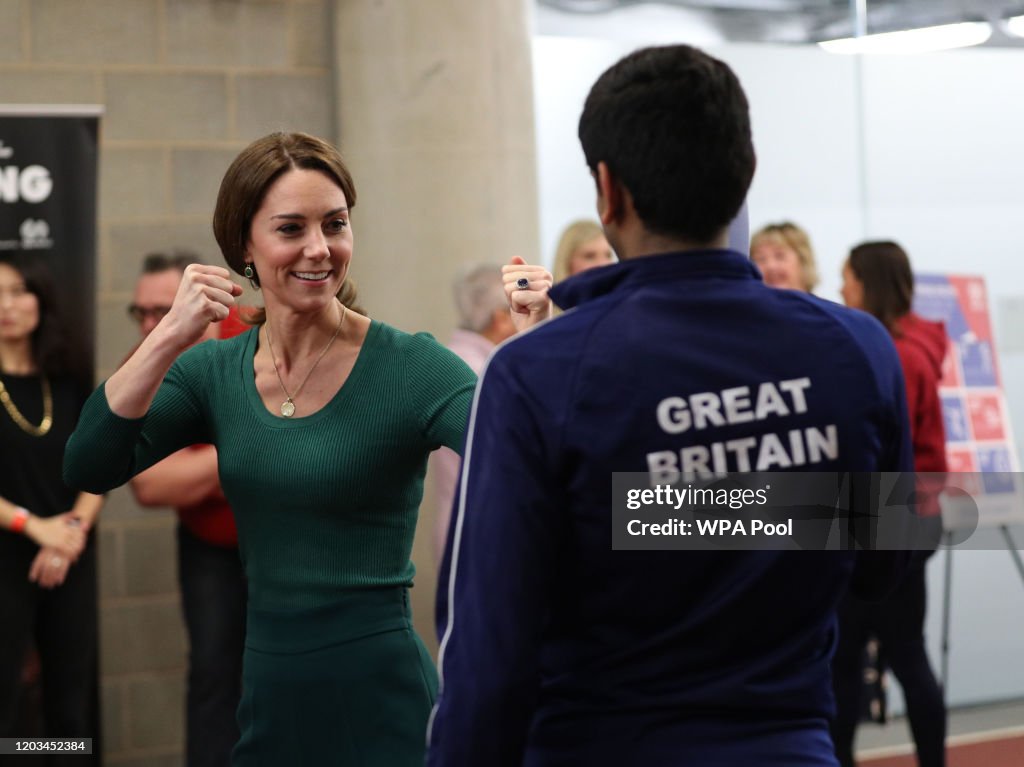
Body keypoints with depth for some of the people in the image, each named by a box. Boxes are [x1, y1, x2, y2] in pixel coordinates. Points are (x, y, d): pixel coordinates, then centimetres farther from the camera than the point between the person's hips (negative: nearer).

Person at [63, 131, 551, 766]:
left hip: (381, 704, -4)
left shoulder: (410, 366, -10)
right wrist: (170, 339, -20)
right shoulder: (214, 372, 4)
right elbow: (89, 469, -9)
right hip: (267, 703, 4)